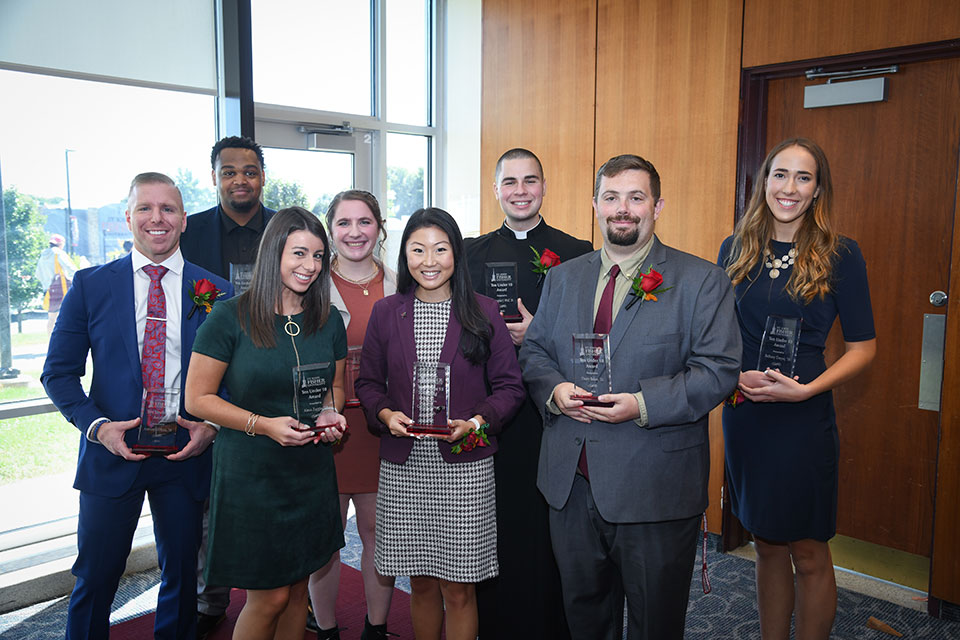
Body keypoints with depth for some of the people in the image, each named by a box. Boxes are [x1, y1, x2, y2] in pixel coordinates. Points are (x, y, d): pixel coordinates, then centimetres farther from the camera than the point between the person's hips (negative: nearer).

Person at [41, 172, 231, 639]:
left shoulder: (216, 292, 0)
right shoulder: (90, 285, 0)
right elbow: (59, 373, 1)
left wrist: (211, 427, -12)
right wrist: (97, 425, -13)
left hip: (186, 453, 1)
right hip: (111, 449, 0)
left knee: (181, 578, 15)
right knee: (94, 580, 9)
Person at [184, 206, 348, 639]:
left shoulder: (329, 321, 3)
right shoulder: (231, 317, -12)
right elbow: (197, 398, -10)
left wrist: (329, 413, -7)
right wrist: (263, 425, -21)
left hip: (312, 471, 5)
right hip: (250, 472, -4)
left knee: (297, 590, 16)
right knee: (269, 598, 3)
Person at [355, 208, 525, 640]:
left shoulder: (483, 313, 0)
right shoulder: (386, 313, 6)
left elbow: (509, 386, 1)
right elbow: (368, 382, 10)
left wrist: (476, 422, -15)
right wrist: (386, 414, -9)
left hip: (465, 468, -2)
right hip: (404, 466, 2)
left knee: (458, 589, 6)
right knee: (421, 584, 14)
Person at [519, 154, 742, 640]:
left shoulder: (702, 281, -5)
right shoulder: (562, 277, 9)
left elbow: (719, 369, -11)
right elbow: (534, 351, 12)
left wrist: (643, 405, -22)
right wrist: (554, 390, -10)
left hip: (655, 487, -4)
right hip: (571, 482, 4)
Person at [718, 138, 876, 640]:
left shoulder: (840, 255, -5)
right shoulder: (735, 250, 4)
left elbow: (862, 346, -3)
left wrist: (808, 389, -17)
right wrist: (735, 373, -9)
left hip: (804, 418, -3)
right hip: (744, 416, 3)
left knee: (807, 552, 7)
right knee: (767, 546, 16)